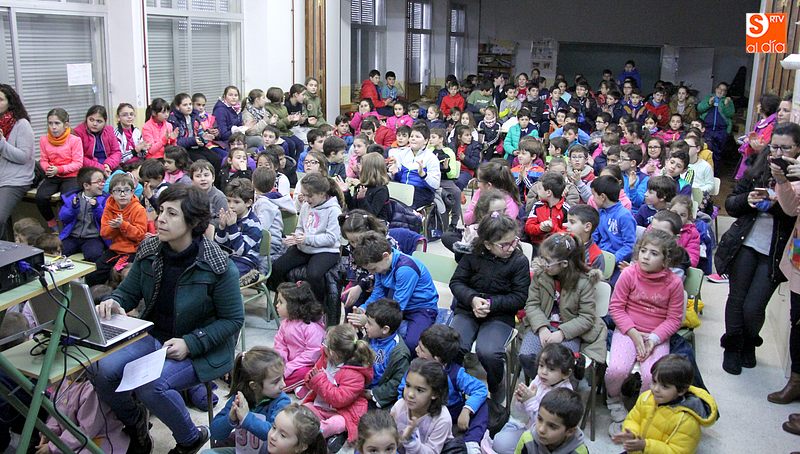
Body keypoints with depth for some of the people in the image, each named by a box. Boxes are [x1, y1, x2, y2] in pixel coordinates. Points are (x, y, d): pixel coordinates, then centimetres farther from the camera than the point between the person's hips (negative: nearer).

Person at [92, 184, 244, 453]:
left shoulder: (218, 266, -20)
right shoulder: (149, 251, -4)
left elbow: (233, 320, -13)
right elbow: (128, 291, 8)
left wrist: (190, 344, -22)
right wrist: (113, 302, -17)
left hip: (201, 349, -5)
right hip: (153, 337, 6)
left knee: (152, 386, -30)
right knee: (103, 371, -19)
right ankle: (135, 423, 16)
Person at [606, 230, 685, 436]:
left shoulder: (674, 282, -7)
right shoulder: (629, 274, -8)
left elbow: (674, 318, -1)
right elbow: (616, 307, -3)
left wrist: (653, 339, -14)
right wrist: (634, 333, -13)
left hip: (657, 336, 0)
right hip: (627, 330, 0)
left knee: (652, 377, -24)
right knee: (617, 369, -25)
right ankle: (615, 403, 10)